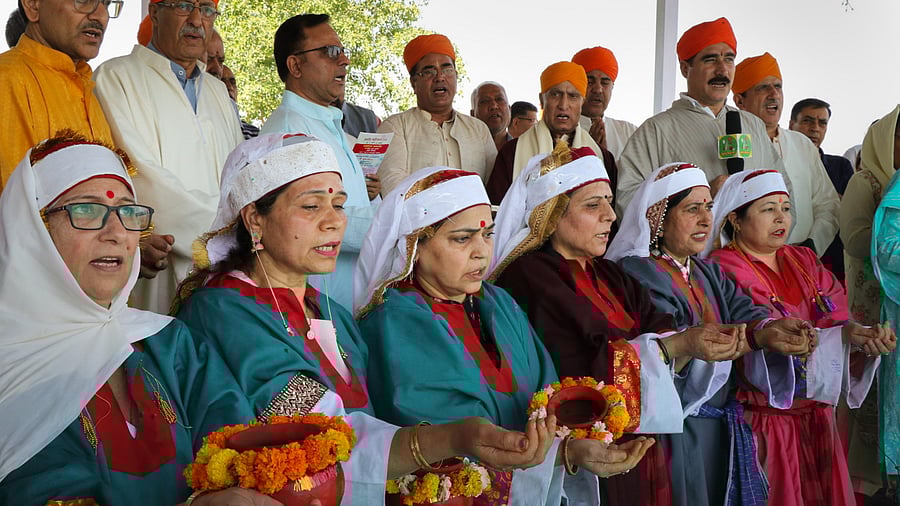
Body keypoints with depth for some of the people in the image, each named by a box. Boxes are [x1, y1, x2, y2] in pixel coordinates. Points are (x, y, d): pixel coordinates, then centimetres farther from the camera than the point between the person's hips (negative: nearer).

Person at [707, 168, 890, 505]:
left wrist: (866, 338, -23)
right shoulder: (724, 270, -10)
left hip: (815, 416, 7)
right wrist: (845, 336, -29)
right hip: (764, 422, -7)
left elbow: (839, 317, -1)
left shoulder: (804, 262, 12)